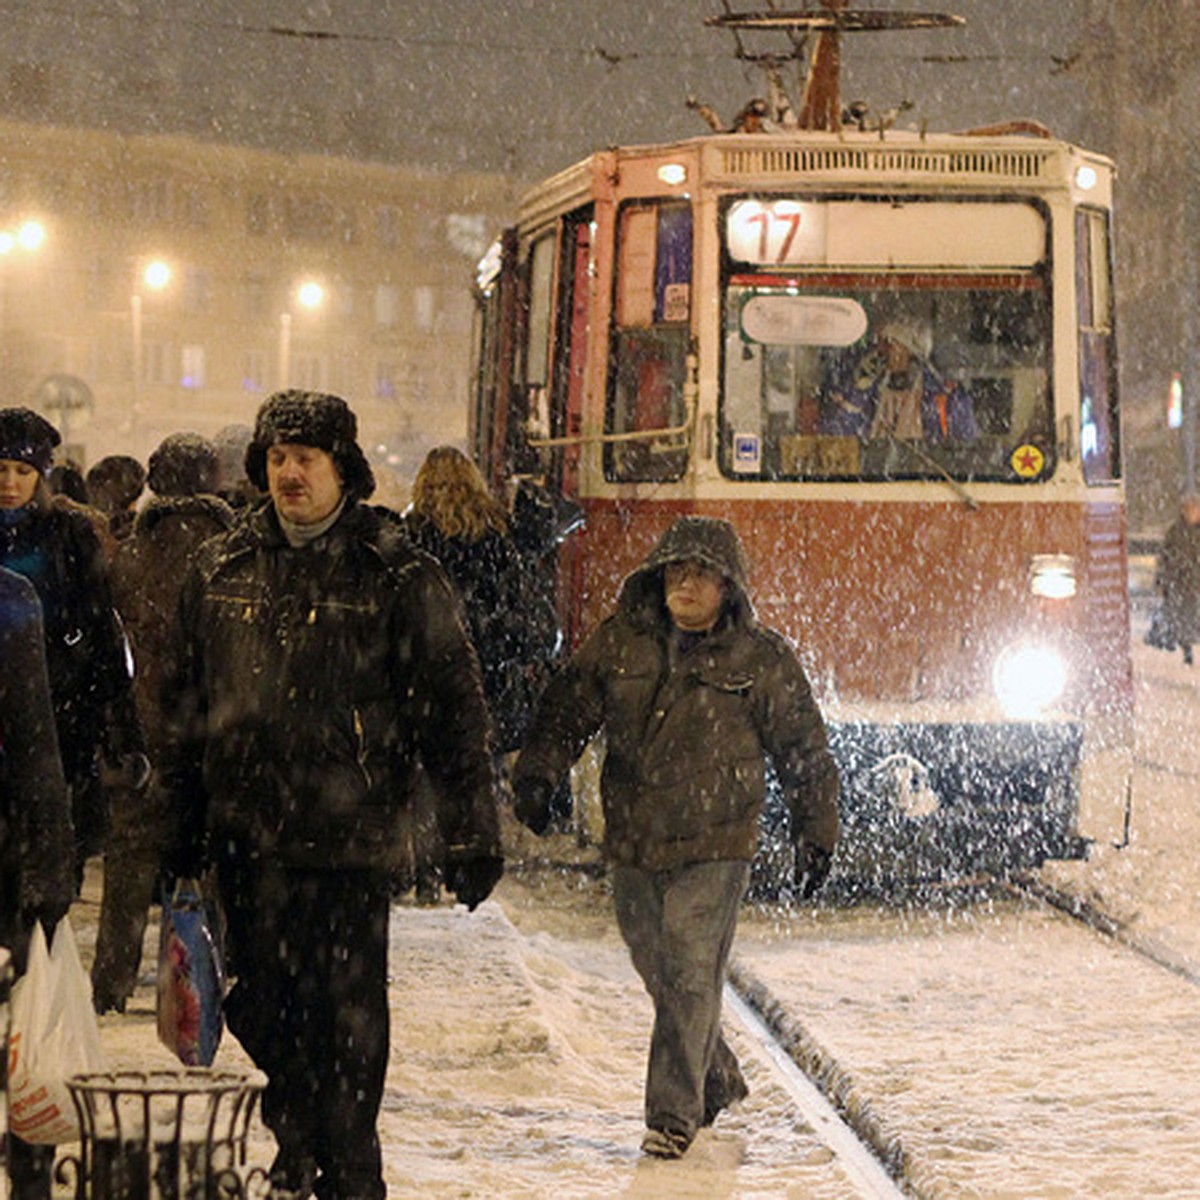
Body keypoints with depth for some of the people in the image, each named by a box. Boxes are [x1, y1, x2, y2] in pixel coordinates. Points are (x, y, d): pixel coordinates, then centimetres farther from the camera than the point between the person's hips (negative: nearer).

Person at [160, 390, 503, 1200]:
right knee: (264, 1011, 11)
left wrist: (473, 833, -6)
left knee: (348, 1014, -2)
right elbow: (187, 704, 17)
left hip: (350, 837, -4)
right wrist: (183, 822, 15)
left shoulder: (397, 577, -3)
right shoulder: (222, 570, 10)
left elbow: (454, 710, -3)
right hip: (246, 835, 4)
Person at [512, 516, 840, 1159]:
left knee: (690, 976, -10)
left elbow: (804, 750, 6)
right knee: (657, 969, 13)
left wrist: (815, 832, 7)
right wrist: (538, 772, -7)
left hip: (714, 847, -4)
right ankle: (717, 1079, 33)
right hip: (634, 841, 4)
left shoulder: (762, 659, -1)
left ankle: (674, 1111, -4)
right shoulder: (619, 641, 5)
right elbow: (567, 708, 8)